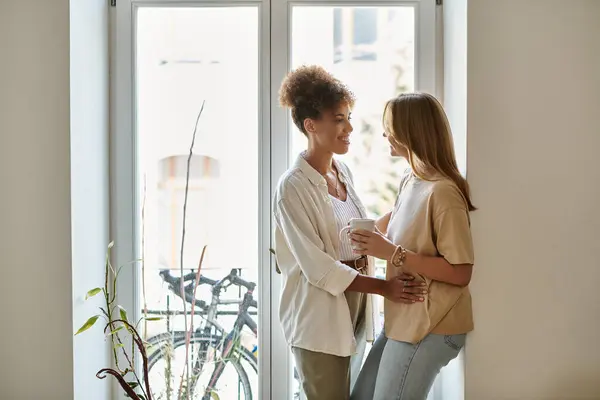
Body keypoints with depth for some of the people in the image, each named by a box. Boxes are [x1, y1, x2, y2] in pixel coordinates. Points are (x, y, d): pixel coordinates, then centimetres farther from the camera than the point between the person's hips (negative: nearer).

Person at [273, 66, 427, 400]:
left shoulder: (344, 172, 7)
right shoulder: (293, 188, -17)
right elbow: (317, 266, -21)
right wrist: (384, 287, -23)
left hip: (355, 308, 8)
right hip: (320, 317, -8)